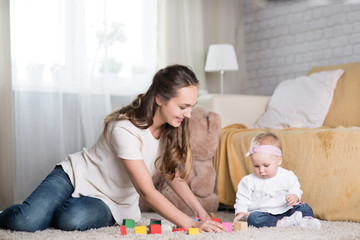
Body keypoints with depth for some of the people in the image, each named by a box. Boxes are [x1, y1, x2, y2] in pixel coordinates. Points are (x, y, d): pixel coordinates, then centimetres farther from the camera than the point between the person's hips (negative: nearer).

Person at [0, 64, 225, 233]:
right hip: (76, 176, -4)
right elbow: (147, 191, -29)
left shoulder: (173, 128, -8)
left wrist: (200, 210, -5)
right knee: (26, 221, -28)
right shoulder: (125, 131, -30)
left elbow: (172, 173, 7)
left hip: (111, 204, 4)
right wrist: (192, 224, -32)